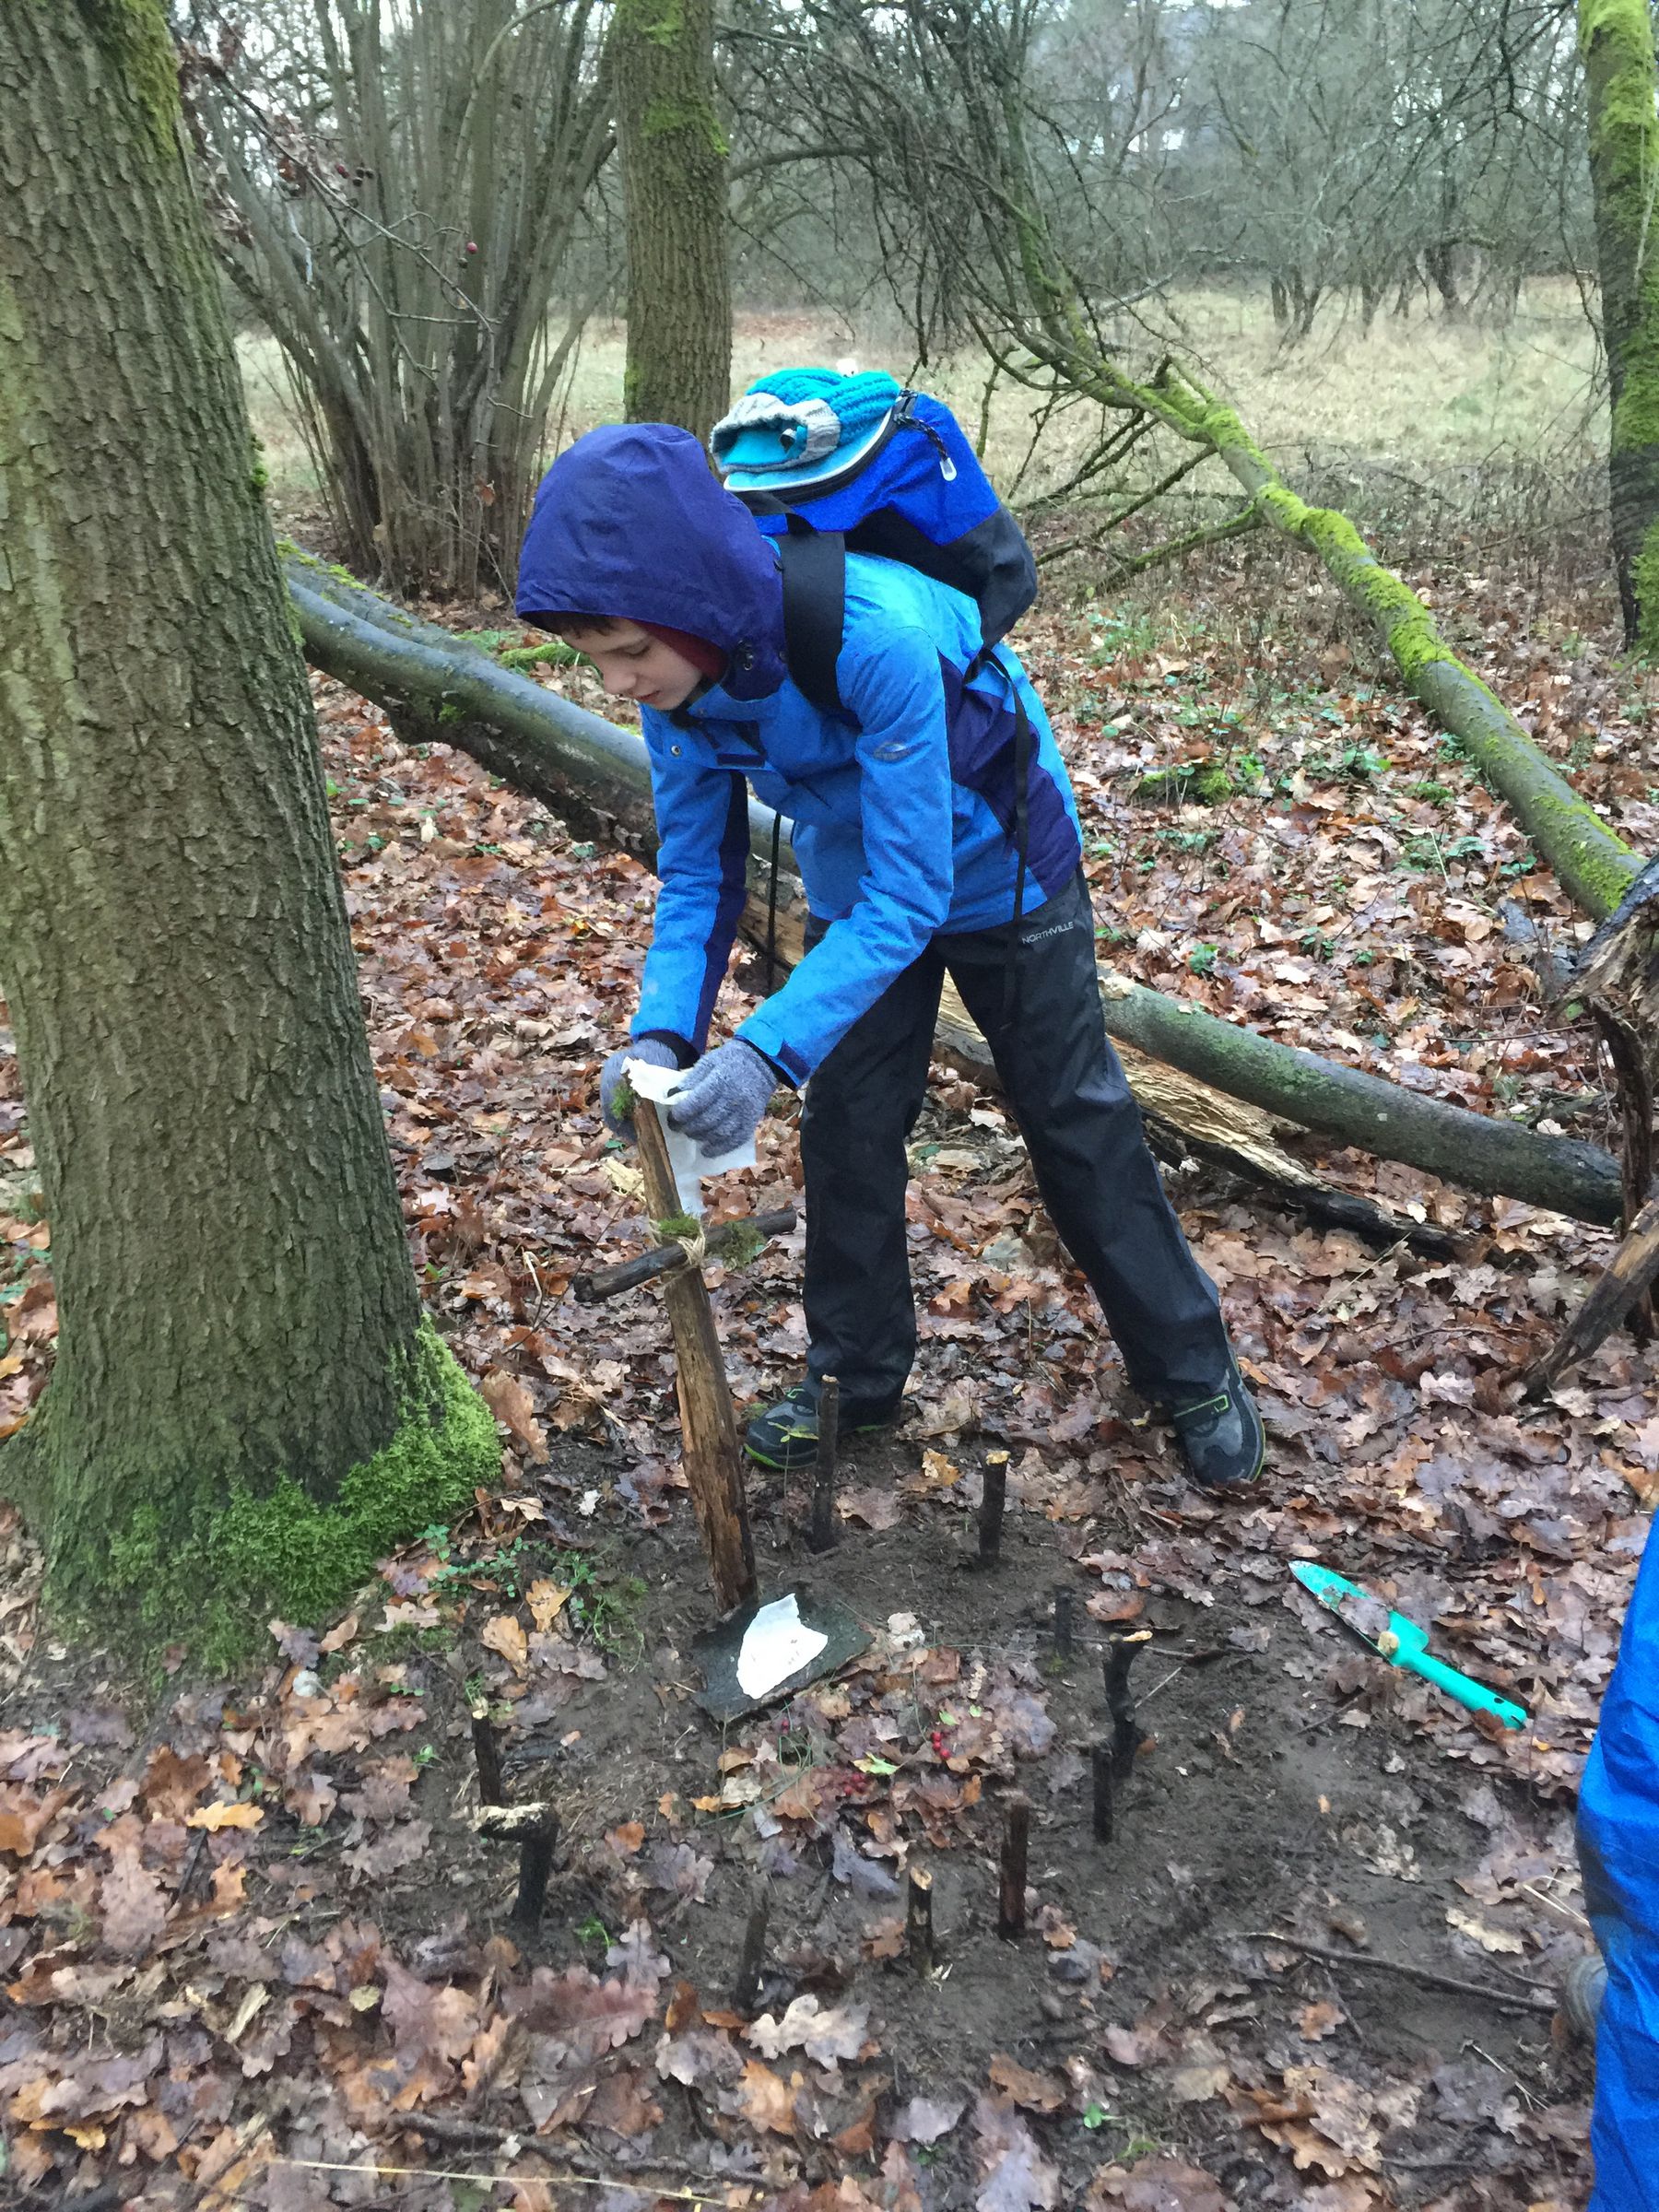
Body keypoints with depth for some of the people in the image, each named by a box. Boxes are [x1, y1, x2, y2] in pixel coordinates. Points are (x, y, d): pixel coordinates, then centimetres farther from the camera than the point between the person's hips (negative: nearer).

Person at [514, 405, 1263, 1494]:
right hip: (854, 889, 5)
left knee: (1080, 1130, 6)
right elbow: (697, 872, -11)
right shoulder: (678, 674, -20)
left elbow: (910, 893, -38)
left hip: (999, 875, -5)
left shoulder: (876, 634, -41)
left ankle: (1197, 1374, 25)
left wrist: (769, 1049, -46)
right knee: (845, 1135, 8)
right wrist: (661, 1030, -28)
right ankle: (856, 1376, 29)